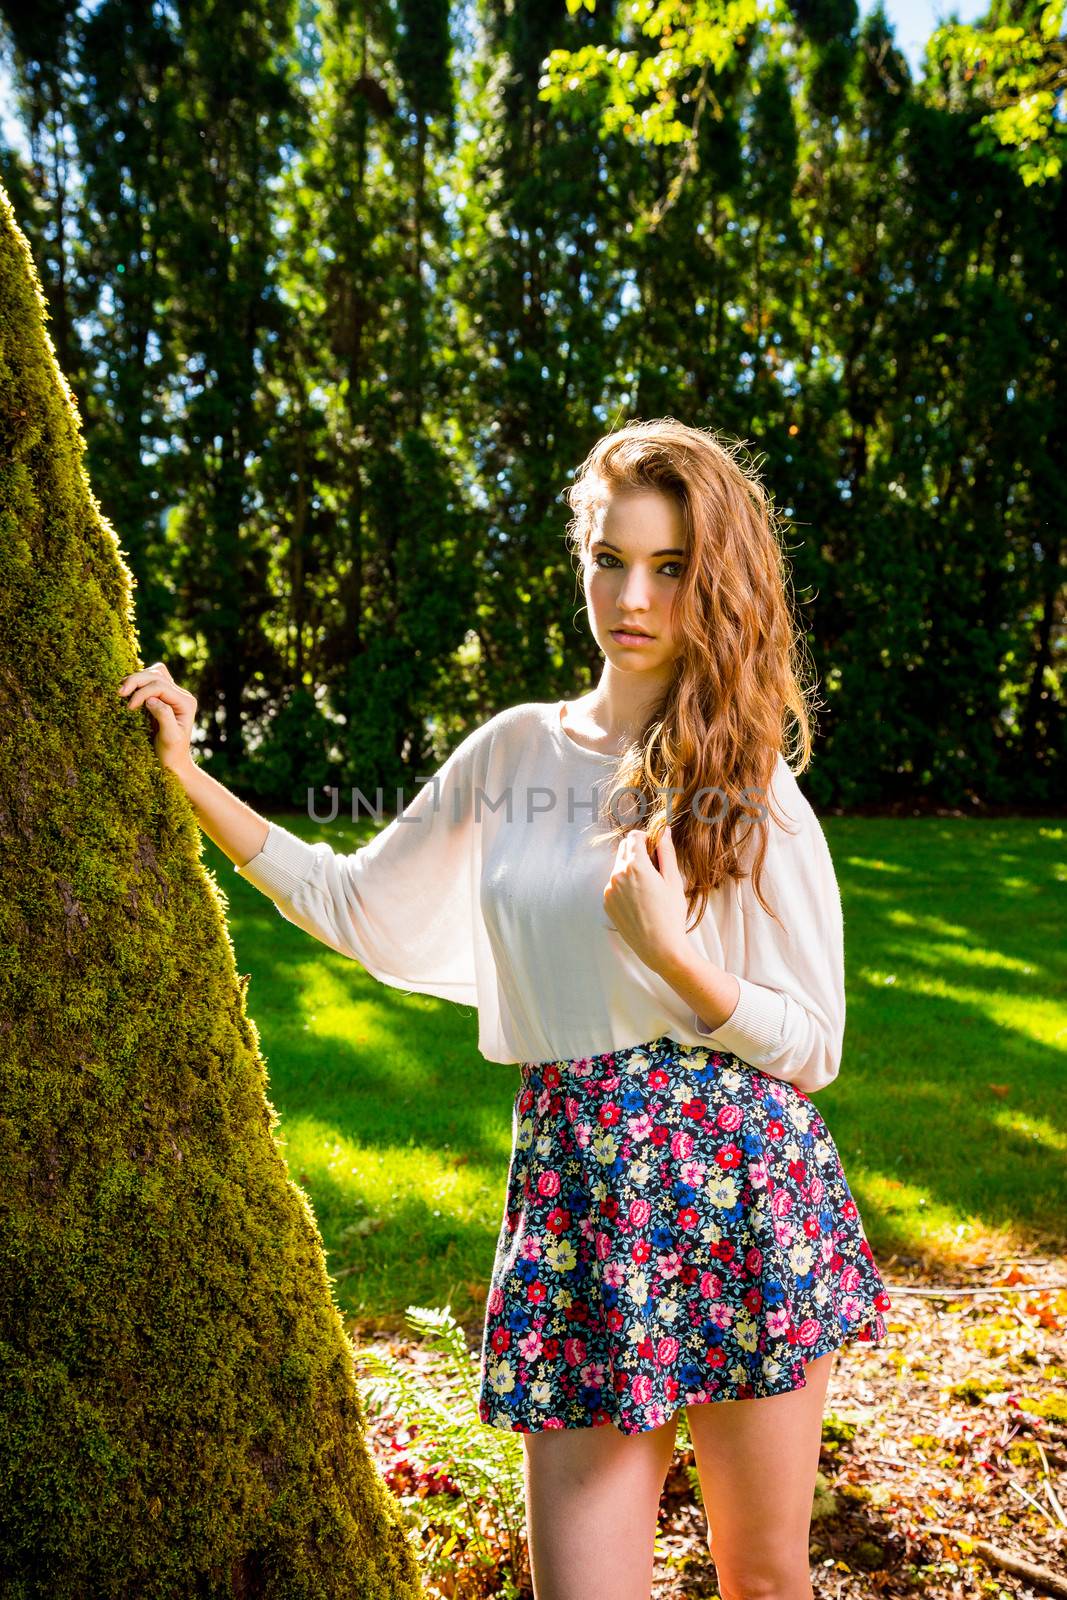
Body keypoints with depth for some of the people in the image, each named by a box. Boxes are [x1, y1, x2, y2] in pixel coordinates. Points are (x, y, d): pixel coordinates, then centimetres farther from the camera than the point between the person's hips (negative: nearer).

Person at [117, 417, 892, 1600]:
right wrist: (188, 776, 8)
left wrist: (667, 949, -17)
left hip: (737, 1182, -1)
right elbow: (353, 904, 13)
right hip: (573, 1185, 2)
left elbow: (812, 1050, -1)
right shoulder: (515, 753, 6)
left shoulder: (754, 793, -3)